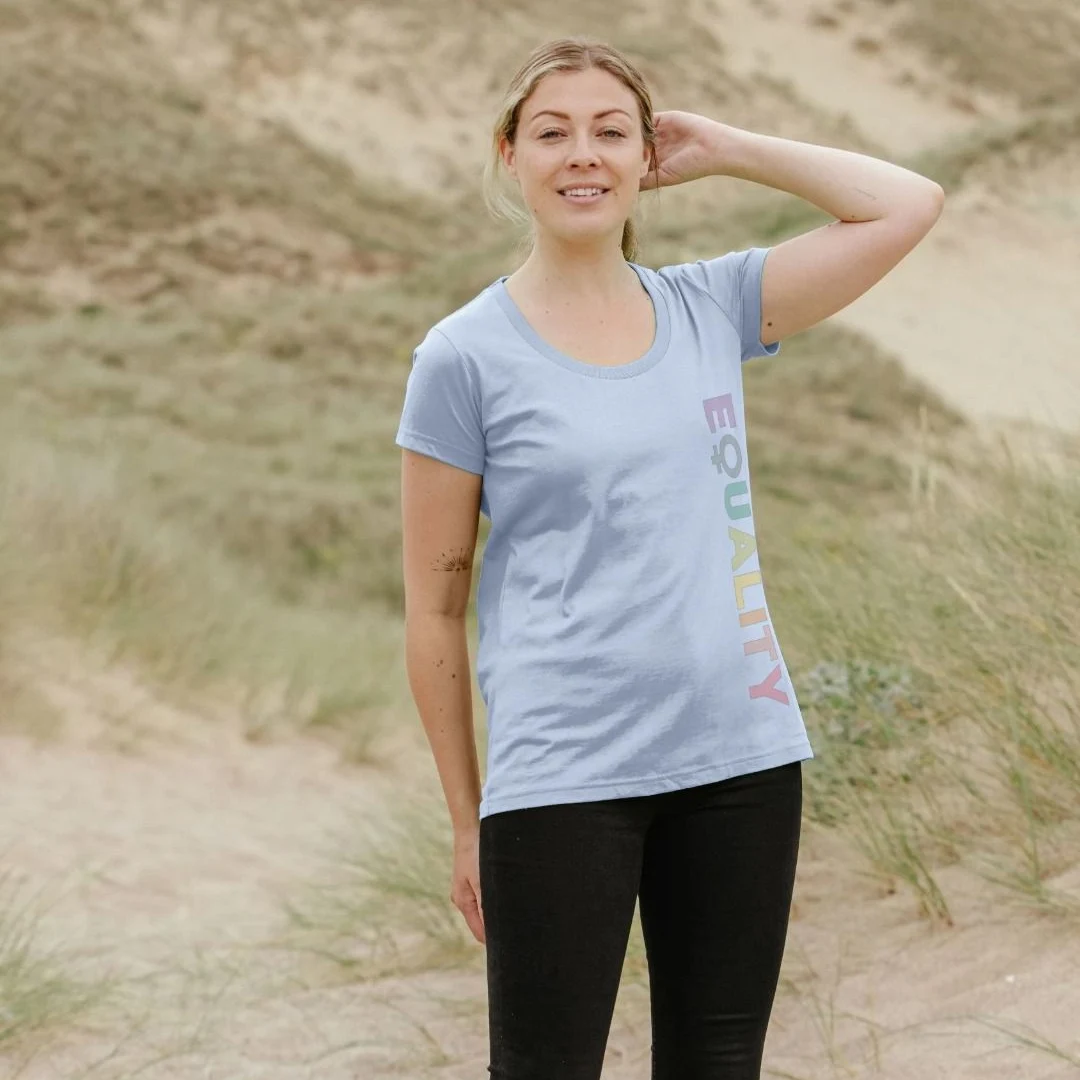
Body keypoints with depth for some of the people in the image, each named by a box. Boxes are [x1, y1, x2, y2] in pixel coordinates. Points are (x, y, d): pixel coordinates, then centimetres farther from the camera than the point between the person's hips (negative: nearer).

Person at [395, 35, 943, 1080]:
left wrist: (721, 149, 5)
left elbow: (907, 205, 6)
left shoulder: (710, 307, 8)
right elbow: (434, 608, -1)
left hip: (742, 756, 4)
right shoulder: (466, 357, -3)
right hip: (564, 775, -4)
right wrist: (469, 824, -1)